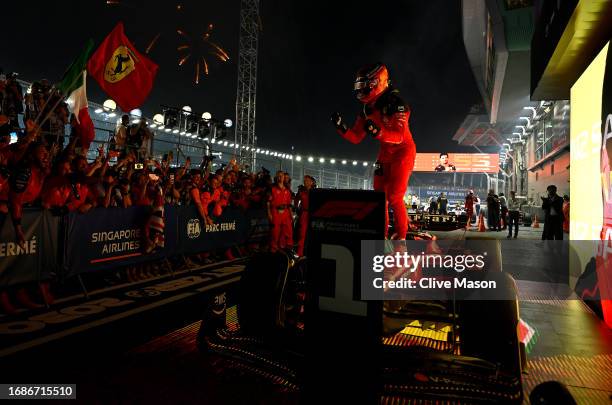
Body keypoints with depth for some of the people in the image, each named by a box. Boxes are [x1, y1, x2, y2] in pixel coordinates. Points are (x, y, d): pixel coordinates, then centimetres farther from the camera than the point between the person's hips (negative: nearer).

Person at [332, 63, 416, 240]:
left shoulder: (395, 102, -21)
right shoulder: (368, 108, 3)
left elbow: (399, 136, -29)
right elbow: (355, 137, 2)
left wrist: (377, 131, -45)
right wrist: (341, 126, -15)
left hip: (403, 152, -8)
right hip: (385, 154, 8)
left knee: (394, 197, -11)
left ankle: (401, 236, 4)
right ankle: (382, 236, 17)